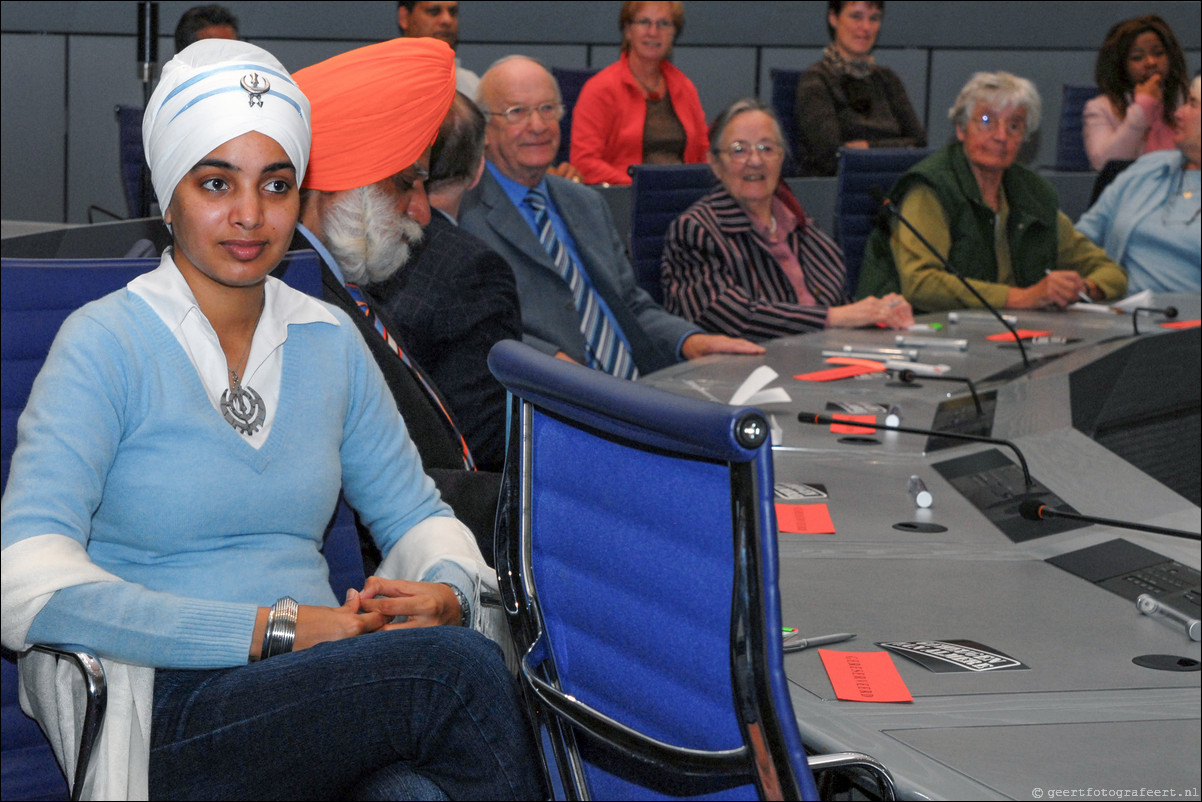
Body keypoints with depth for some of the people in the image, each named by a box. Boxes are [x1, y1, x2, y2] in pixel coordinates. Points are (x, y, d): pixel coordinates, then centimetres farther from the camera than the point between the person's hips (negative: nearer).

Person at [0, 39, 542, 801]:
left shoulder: (330, 340, 15)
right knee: (461, 668, -29)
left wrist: (446, 592, -4)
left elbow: (416, 513, 23)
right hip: (168, 715, -4)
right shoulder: (107, 344, -3)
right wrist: (273, 628, -20)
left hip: (322, 692, 4)